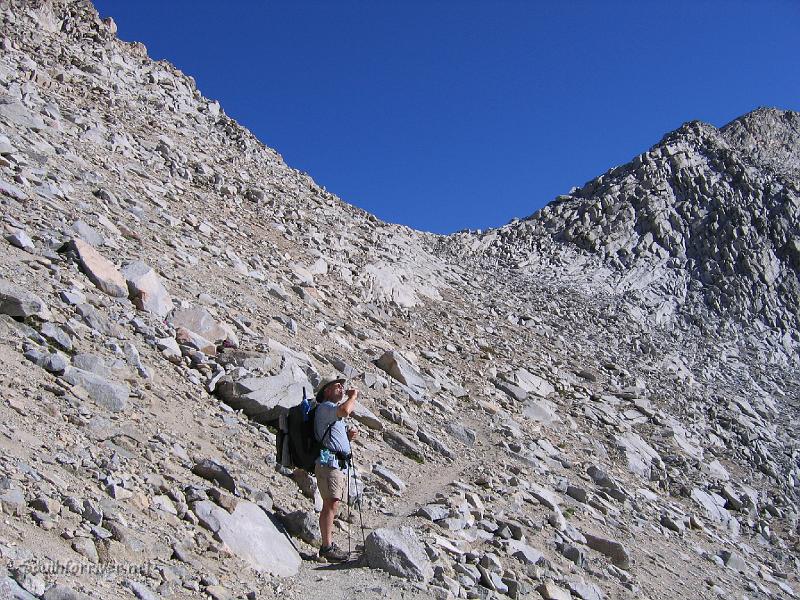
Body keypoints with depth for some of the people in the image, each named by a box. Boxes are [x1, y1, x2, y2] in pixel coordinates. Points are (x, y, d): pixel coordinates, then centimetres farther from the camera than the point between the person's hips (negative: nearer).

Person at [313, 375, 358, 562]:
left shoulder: (335, 413, 29)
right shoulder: (325, 407, -5)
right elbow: (345, 410, -26)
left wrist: (348, 436, 14)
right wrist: (353, 396, -8)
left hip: (340, 464, 10)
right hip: (329, 461, -10)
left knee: (333, 505, 8)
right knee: (330, 504, -15)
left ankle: (329, 544, 11)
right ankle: (327, 547, -16)